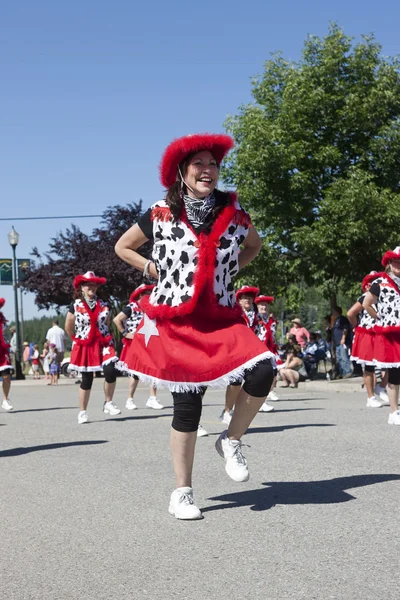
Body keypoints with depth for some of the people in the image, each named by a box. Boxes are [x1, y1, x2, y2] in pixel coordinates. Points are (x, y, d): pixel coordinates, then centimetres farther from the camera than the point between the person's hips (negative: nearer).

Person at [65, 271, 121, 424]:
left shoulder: (104, 305, 5)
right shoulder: (75, 306, -3)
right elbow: (68, 327, 7)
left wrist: (105, 337, 12)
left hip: (103, 343, 2)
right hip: (84, 346, -2)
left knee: (110, 372, -19)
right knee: (87, 380, 1)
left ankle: (108, 403, 2)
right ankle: (82, 412, 15)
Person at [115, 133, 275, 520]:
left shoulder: (232, 212, 2)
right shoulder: (161, 214, -4)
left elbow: (253, 245, 23)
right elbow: (123, 247, 11)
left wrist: (228, 269, 8)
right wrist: (155, 271, 0)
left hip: (221, 317, 2)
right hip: (176, 321, -2)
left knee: (263, 370, -22)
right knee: (187, 403, -1)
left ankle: (231, 441, 4)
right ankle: (182, 493, 13)